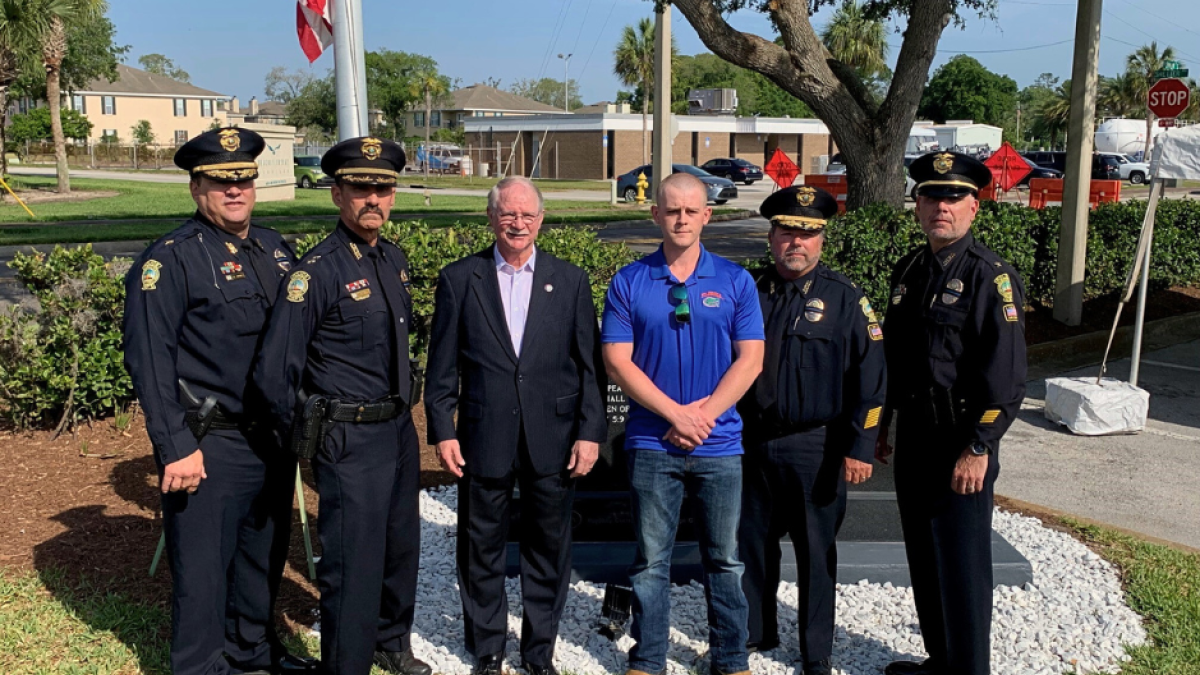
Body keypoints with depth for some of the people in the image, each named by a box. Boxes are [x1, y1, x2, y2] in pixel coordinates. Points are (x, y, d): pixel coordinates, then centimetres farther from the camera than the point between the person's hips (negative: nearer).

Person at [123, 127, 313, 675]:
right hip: (211, 446, -6)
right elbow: (149, 362, -15)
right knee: (203, 565, 5)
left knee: (266, 554, 20)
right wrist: (176, 448, -18)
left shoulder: (277, 250, 10)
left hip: (275, 438, 7)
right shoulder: (169, 261, -11)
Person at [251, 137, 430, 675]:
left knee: (401, 546, 21)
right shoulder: (317, 271, -18)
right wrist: (302, 438, -8)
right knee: (353, 562, 0)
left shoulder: (394, 259, 6)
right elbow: (273, 371, -19)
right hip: (351, 438, -8)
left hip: (400, 428, 8)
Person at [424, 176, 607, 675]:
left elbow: (589, 365, 3)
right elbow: (443, 366, 3)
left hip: (554, 441, 1)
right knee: (481, 551, 11)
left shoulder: (570, 281, 4)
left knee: (549, 550, 11)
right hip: (484, 440, 0)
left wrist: (590, 432, -3)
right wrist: (442, 431, -2)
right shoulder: (458, 279, 2)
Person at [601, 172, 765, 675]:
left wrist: (704, 413, -12)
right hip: (652, 443, 0)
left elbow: (750, 359, -1)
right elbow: (617, 362, -5)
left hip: (719, 444, 1)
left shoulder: (735, 280, 3)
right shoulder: (629, 282, 0)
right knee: (650, 561, 8)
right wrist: (676, 414, -12)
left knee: (724, 559, 10)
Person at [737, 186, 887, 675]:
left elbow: (870, 377, -7)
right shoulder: (750, 294, 4)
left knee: (816, 551, 9)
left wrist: (860, 448, -12)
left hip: (815, 447, -3)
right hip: (754, 442, 3)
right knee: (752, 540, 14)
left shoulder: (845, 298, -5)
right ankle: (756, 630, 35)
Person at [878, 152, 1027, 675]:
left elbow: (1006, 377, -17)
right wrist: (880, 427, 18)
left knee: (962, 567, 2)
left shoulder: (991, 276, -12)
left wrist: (978, 449, -20)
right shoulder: (908, 271, 10)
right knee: (924, 562, 17)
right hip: (913, 436, 7)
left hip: (960, 444, -7)